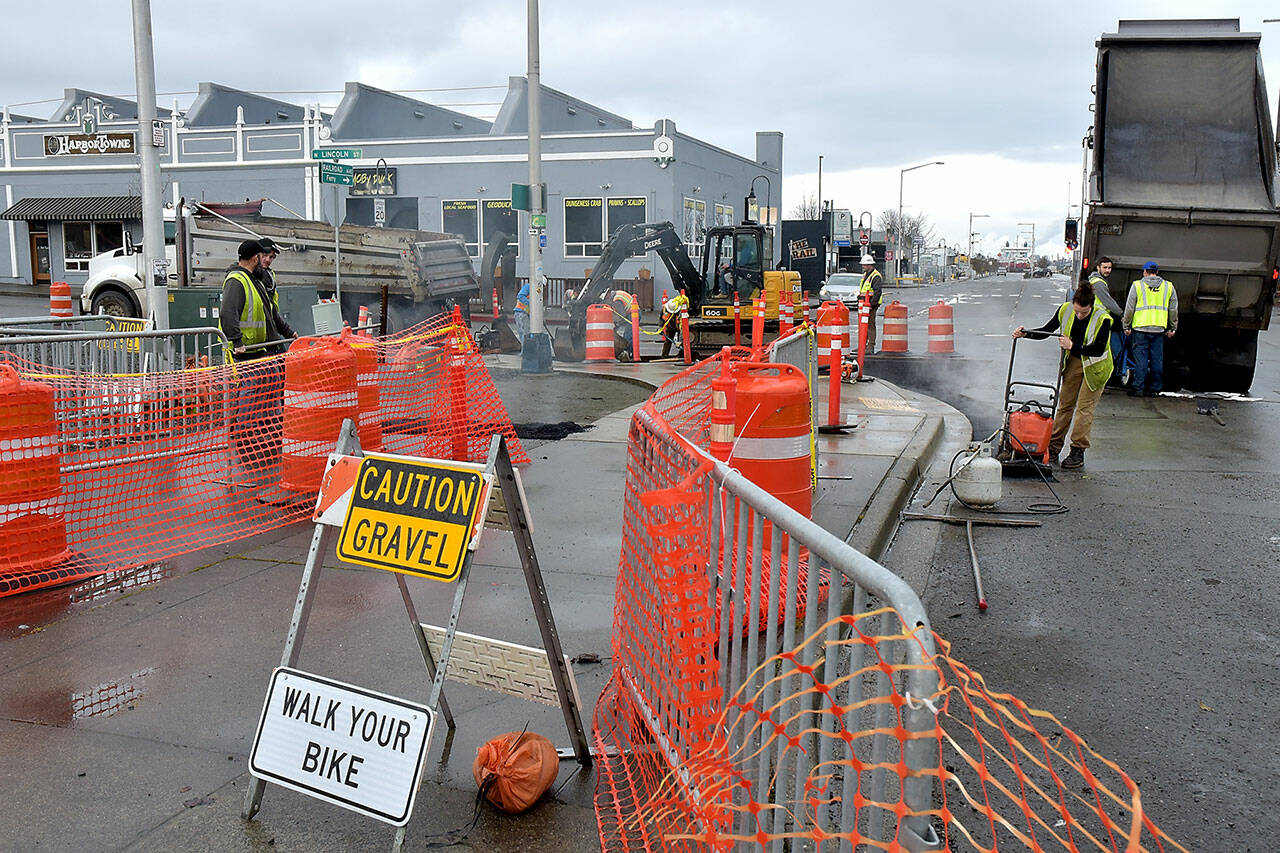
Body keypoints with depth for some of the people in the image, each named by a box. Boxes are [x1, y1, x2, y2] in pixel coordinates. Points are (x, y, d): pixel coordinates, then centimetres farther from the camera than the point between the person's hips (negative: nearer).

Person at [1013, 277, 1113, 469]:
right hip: (1073, 361, 4)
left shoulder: (1102, 318, -24)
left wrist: (1073, 347, -30)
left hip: (1095, 366, -4)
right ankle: (1054, 447, 12)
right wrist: (1025, 333, -15)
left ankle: (1078, 452, 1)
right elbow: (1046, 331, 0)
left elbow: (1099, 350, -22)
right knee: (1065, 403, 7)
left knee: (1084, 407, -4)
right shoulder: (1065, 310, -11)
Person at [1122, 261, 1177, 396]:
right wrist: (1172, 328, 20)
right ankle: (1154, 388, 11)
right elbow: (1173, 310, 13)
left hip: (1140, 328, -2)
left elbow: (1129, 308, 0)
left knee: (1140, 358, 0)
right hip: (1159, 329, 3)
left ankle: (1138, 387, -2)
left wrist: (1126, 326, 8)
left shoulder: (1137, 285, 0)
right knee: (1157, 359, 7)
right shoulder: (1169, 287, 9)